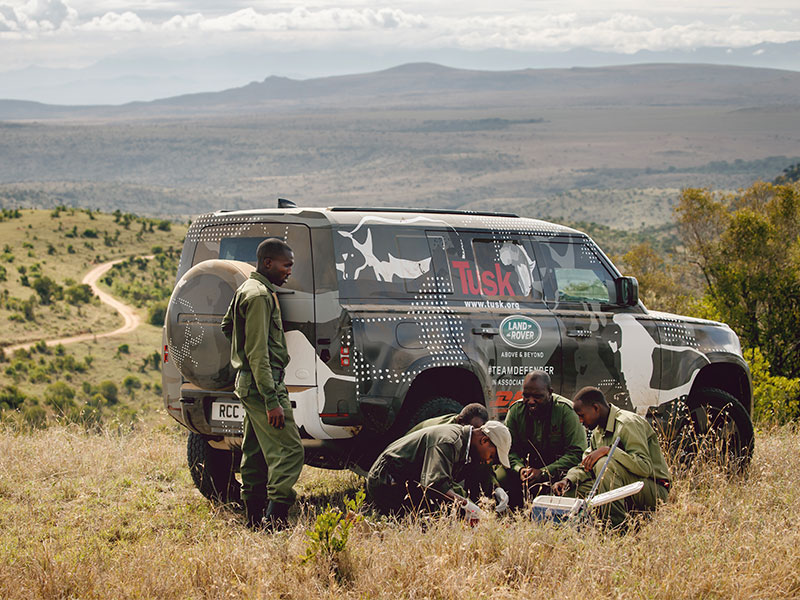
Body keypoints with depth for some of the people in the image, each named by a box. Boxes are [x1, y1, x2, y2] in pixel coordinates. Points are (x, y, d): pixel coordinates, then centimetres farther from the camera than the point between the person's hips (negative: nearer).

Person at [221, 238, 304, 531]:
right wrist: (272, 401, -23)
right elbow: (258, 353, -21)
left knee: (255, 452, 12)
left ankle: (255, 518, 16)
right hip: (263, 385, -11)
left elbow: (227, 326, 31)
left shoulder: (247, 289, 15)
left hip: (248, 383, 11)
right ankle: (276, 518, -20)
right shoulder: (259, 295, -16)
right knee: (288, 451, -14)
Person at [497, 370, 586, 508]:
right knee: (496, 479, -23)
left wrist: (543, 473, -27)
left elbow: (577, 453, -18)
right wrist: (519, 468, -22)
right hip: (526, 464, 3)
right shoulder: (516, 410, -2)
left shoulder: (565, 410, -14)